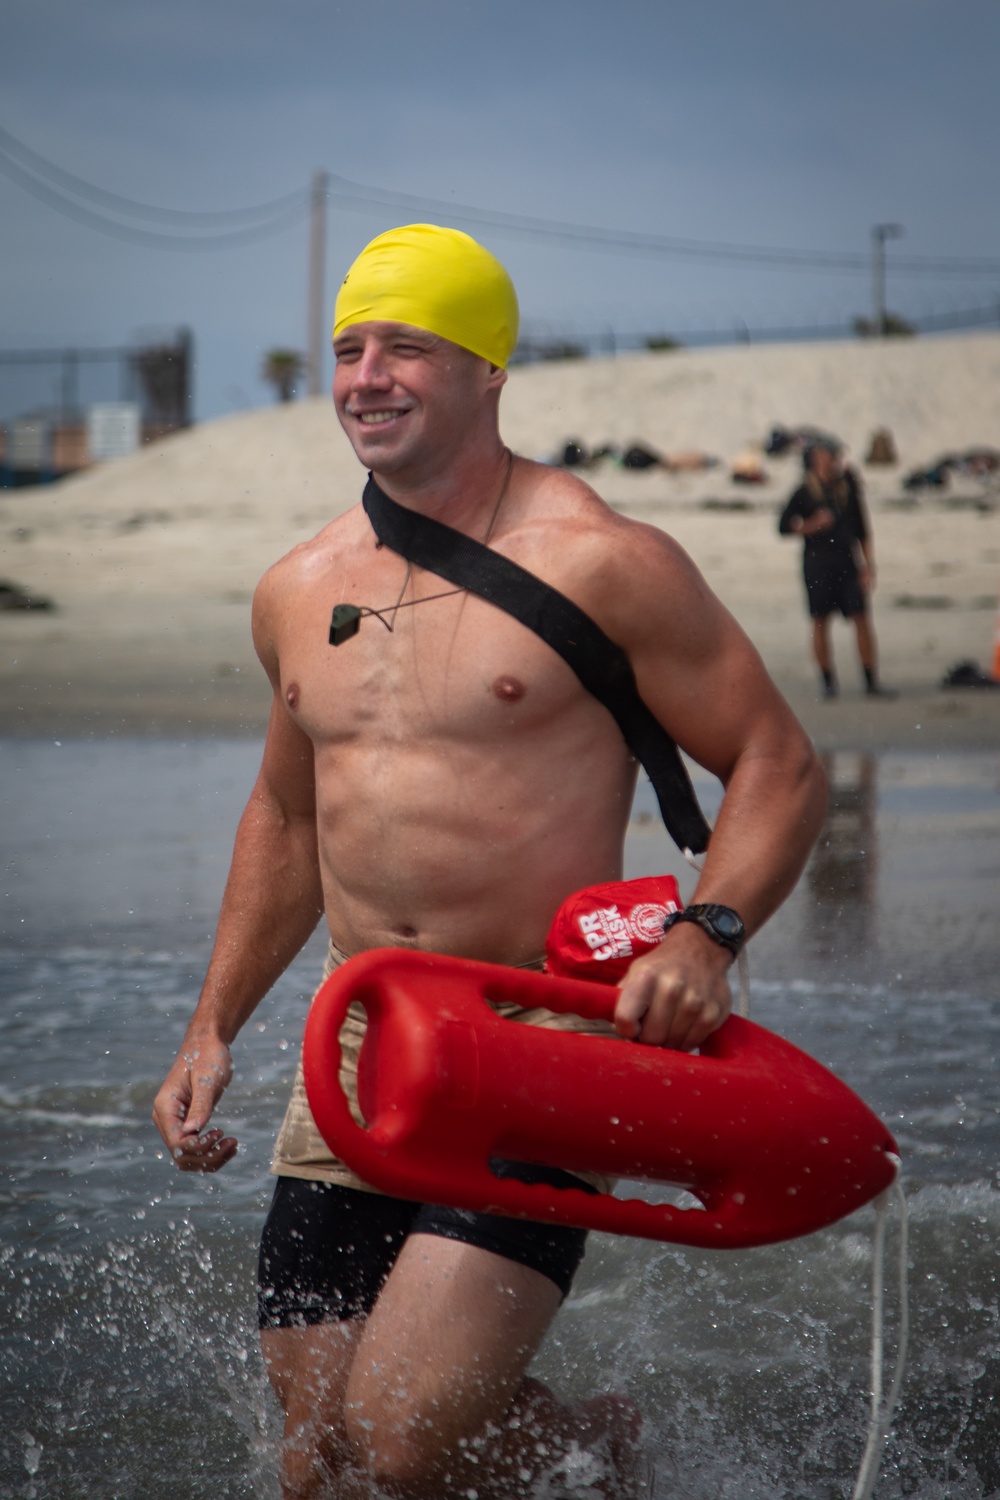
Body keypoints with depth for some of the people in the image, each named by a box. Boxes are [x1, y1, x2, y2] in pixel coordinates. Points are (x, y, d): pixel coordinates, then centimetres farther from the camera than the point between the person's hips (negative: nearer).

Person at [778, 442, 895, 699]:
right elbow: (784, 526, 2)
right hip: (818, 563, -2)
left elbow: (862, 529, 10)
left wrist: (868, 565, 6)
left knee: (862, 619, -5)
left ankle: (871, 681, -1)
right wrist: (812, 526, -14)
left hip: (848, 562, 2)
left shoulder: (849, 485, 6)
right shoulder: (806, 492, -2)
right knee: (820, 621, 1)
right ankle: (827, 680, 13)